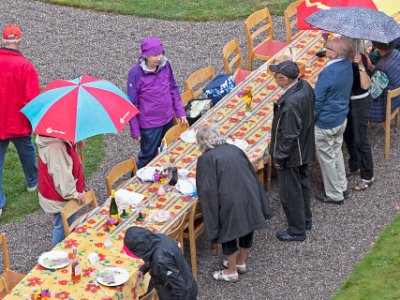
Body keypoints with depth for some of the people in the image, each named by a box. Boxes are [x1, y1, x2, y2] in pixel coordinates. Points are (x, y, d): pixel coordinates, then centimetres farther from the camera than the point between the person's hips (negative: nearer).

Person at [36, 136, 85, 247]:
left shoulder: (55, 140, 0)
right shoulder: (55, 147, -32)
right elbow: (61, 174, -30)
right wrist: (73, 194, -23)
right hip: (60, 200, -10)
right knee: (63, 229, 5)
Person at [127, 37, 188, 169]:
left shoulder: (165, 65, -9)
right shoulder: (136, 74, -22)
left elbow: (173, 89, 7)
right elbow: (132, 104, -14)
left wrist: (180, 112, 6)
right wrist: (135, 130, -11)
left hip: (168, 119, 5)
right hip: (149, 125, -5)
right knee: (148, 156, 13)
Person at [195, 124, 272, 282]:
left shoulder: (206, 159, -7)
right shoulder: (234, 149, 10)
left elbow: (206, 190, -11)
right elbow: (252, 173, 14)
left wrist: (211, 220, -6)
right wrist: (261, 204, 22)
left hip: (230, 202, -6)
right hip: (250, 196, 6)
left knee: (227, 234, 13)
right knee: (247, 229, 22)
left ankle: (232, 271, 24)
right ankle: (241, 262, 41)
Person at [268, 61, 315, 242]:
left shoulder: (290, 103, -35)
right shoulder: (305, 87, -8)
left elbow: (289, 135, -28)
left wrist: (279, 158, -15)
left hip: (291, 155, -9)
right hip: (304, 150, 9)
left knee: (290, 193, 9)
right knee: (302, 184, 26)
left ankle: (297, 230, 25)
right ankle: (305, 219, 44)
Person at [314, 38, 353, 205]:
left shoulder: (328, 73, -31)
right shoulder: (347, 64, -8)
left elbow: (317, 100, -21)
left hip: (326, 124, -8)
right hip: (342, 118, 8)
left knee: (327, 158, 10)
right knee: (337, 152, 26)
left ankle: (334, 195, 25)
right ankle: (342, 187, 40)